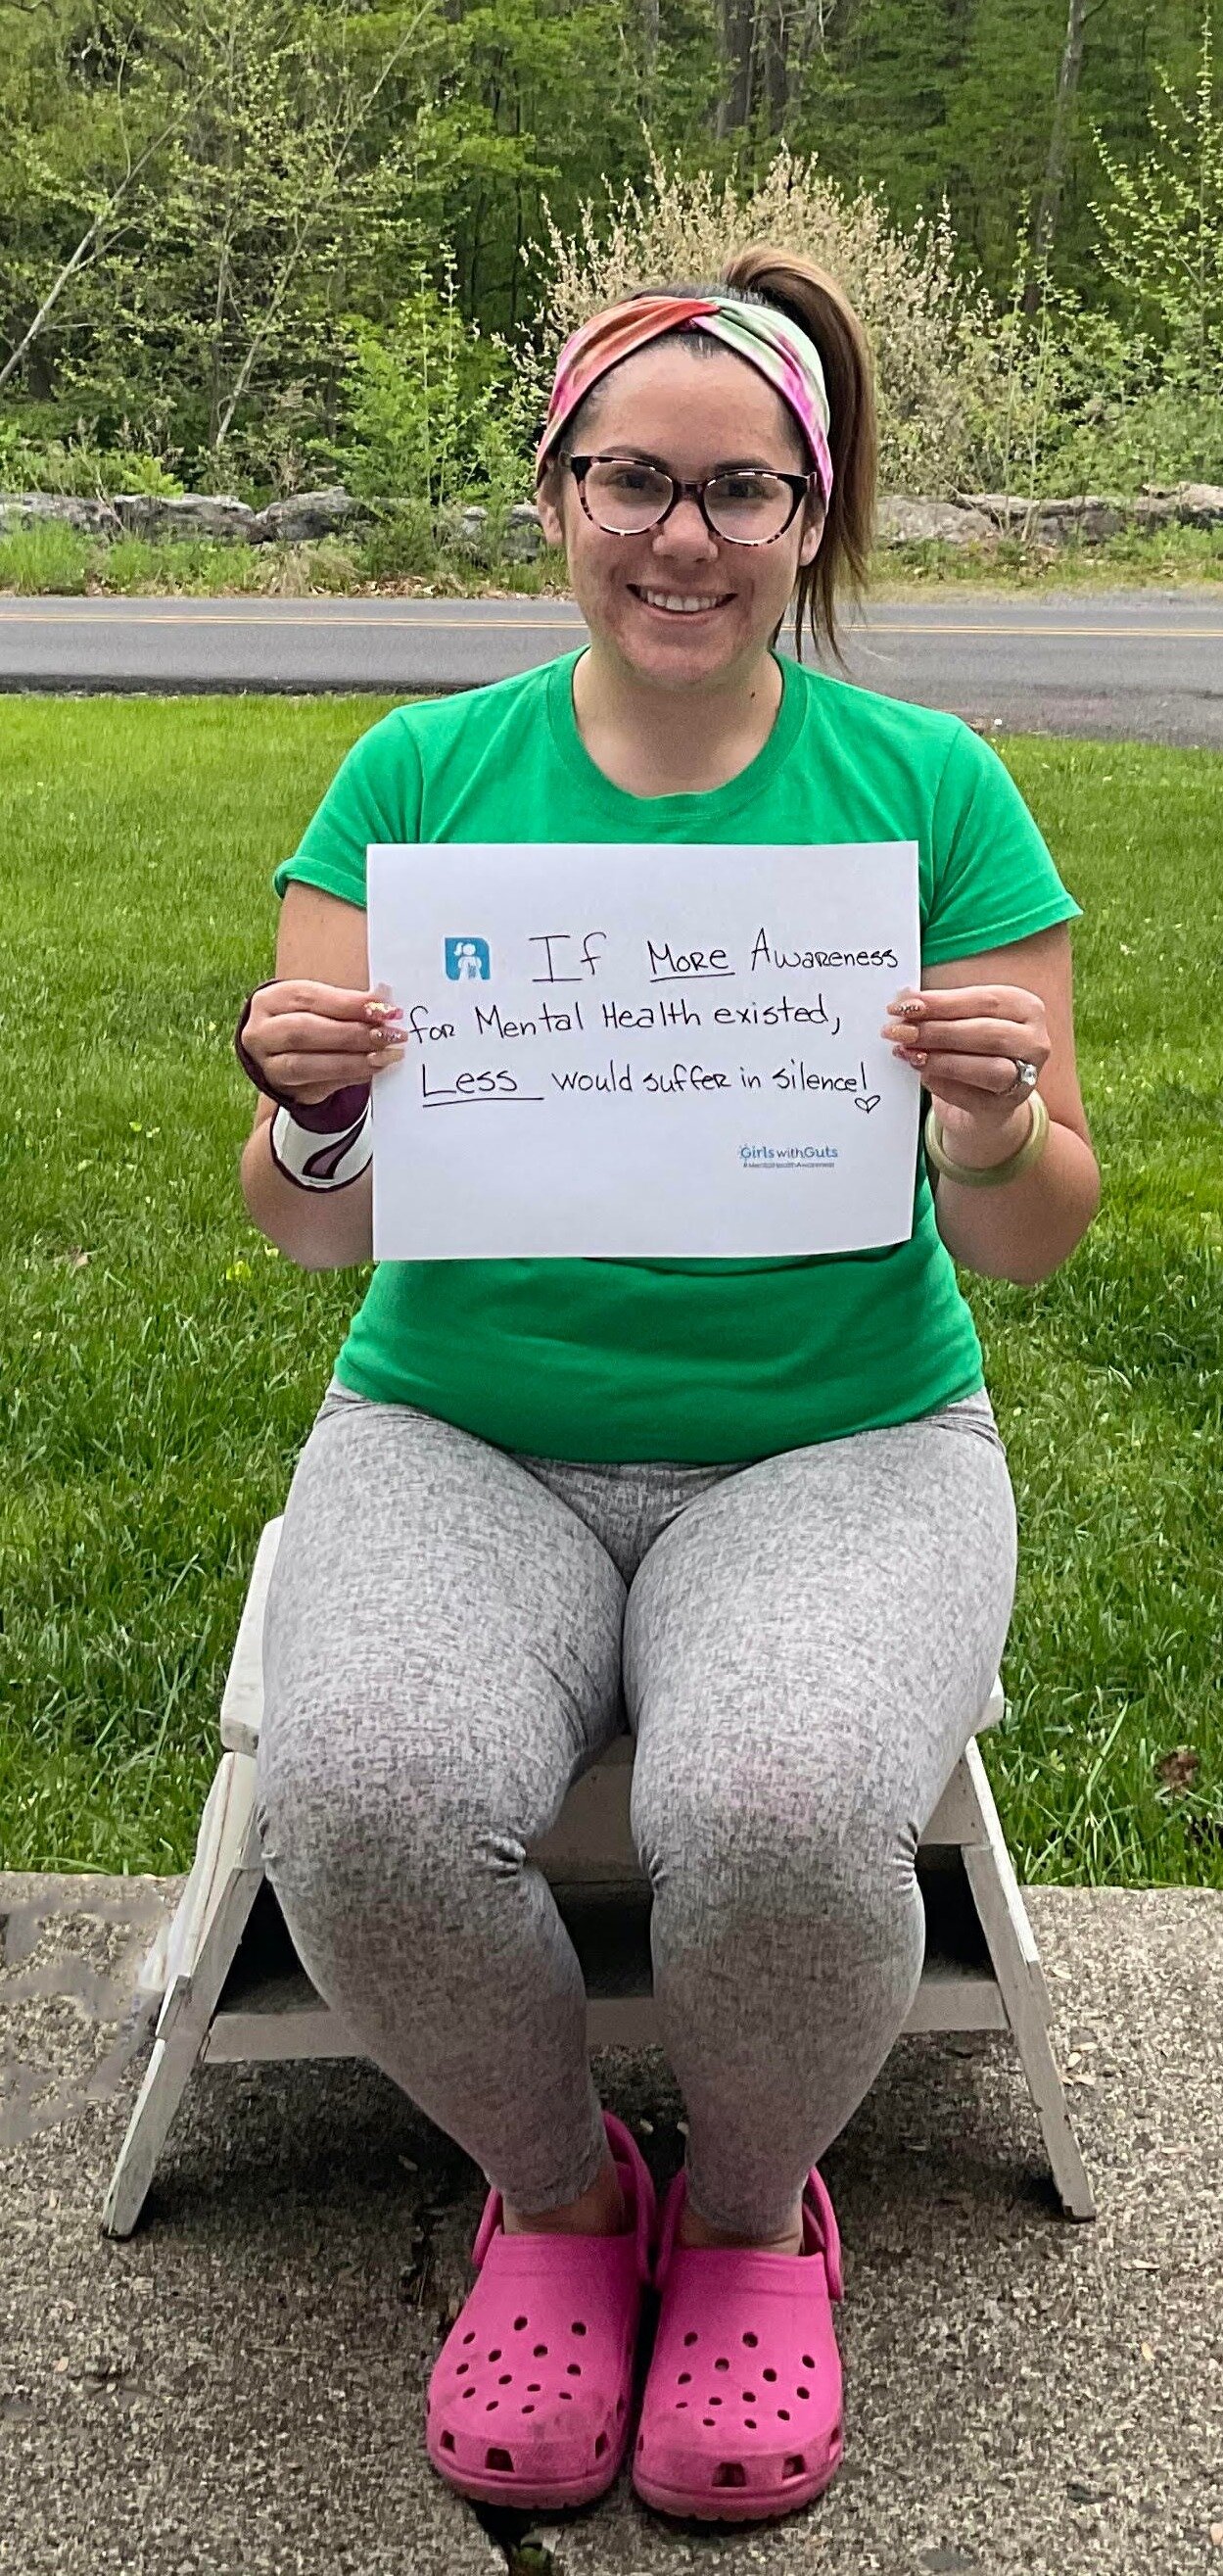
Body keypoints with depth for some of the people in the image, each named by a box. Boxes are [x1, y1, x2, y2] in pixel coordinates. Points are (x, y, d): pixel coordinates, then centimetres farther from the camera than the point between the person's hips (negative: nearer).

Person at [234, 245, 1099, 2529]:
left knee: (784, 1812, -32)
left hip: (840, 1442, 0)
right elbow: (314, 1231, 3)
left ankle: (753, 2207, 5)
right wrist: (314, 1123, -19)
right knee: (364, 1800, -30)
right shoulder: (422, 774, 5)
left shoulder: (931, 788, 3)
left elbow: (1034, 1247, 2)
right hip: (459, 1437, 1)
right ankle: (555, 2192, 4)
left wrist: (1000, 1129, -20)